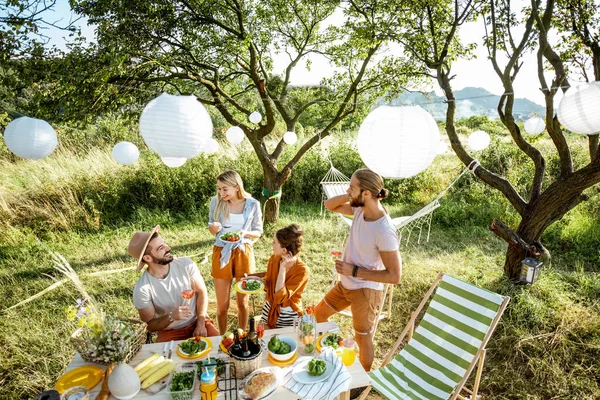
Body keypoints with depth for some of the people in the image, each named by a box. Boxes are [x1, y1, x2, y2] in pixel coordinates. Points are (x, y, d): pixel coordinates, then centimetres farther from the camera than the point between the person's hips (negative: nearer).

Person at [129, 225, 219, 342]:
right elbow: (149, 326, -8)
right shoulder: (142, 289, -18)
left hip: (198, 322, 1)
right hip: (170, 332, -1)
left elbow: (201, 292, -4)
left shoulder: (186, 264, -13)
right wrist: (171, 317, -27)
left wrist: (200, 324, -14)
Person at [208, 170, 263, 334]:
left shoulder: (253, 204, -9)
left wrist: (245, 233, -20)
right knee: (222, 305, 9)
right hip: (221, 253, 1)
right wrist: (214, 228, -17)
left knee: (242, 301, 13)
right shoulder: (216, 201, -6)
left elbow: (258, 232, 1)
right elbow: (211, 227, 6)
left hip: (243, 253, 0)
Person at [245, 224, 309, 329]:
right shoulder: (274, 258, -8)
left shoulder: (302, 270, -25)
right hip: (269, 309, 5)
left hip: (288, 316, -5)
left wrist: (282, 267, -32)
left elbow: (281, 296, -29)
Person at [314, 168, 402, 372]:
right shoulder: (361, 209, -10)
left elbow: (394, 276, -27)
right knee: (318, 314, 23)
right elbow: (329, 205, 4)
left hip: (365, 290, -8)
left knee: (363, 339, 15)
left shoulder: (384, 231, -32)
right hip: (346, 284, 8)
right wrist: (350, 196, -16)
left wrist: (354, 271, -24)